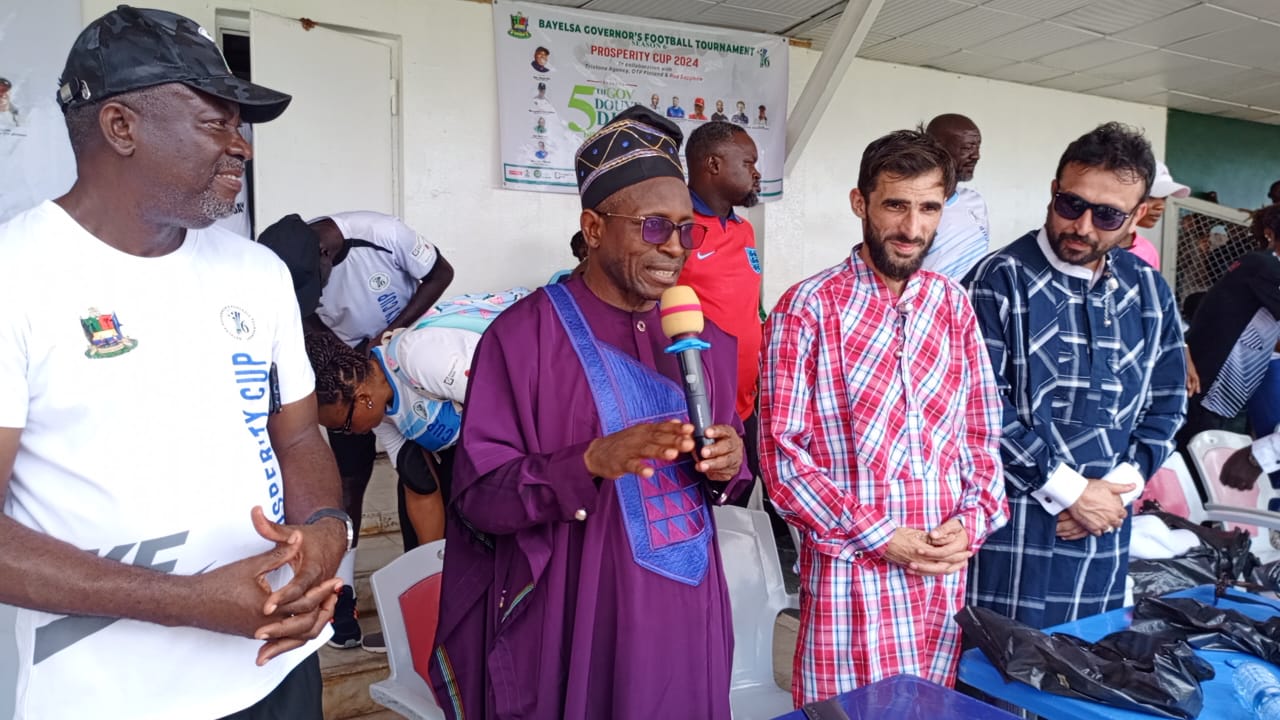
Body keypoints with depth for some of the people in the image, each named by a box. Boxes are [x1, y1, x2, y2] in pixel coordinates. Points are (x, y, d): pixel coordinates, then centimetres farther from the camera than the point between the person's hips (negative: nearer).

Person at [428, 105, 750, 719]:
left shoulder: (705, 338, 5)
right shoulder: (524, 334, -13)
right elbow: (478, 495, -14)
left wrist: (729, 465, -10)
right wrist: (591, 462, -28)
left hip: (686, 615, 5)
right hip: (574, 626, -5)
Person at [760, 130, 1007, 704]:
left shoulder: (954, 305, 7)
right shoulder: (807, 309, -9)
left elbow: (983, 431, 11)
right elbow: (783, 452, -12)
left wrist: (971, 521, -4)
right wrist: (879, 538, -13)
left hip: (944, 571, 5)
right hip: (850, 571, -4)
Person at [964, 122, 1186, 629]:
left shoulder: (1148, 291, 9)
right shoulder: (1001, 279, -10)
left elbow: (1166, 403, 13)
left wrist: (1119, 488, -1)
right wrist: (1071, 491, -11)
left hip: (1106, 527, 6)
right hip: (1014, 528, -5)